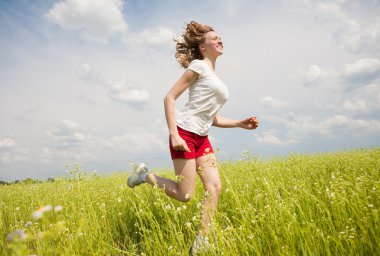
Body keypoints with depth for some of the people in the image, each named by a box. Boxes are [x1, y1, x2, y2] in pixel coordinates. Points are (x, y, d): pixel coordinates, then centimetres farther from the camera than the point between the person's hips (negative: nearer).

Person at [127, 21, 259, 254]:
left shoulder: (216, 79, 21)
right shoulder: (199, 66, -3)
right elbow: (170, 98, -10)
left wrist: (241, 123, 8)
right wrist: (173, 134, -21)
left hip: (202, 138, 8)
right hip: (185, 134, -8)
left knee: (215, 187, -4)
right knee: (185, 195, -7)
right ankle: (145, 176, 15)